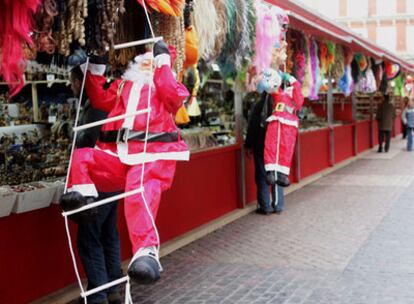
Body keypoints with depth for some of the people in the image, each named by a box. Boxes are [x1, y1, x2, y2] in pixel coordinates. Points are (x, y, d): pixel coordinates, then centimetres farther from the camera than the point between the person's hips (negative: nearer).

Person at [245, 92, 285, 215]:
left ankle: (265, 207, 6)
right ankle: (278, 205, 16)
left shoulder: (259, 105, -12)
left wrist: (249, 146, -1)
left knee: (262, 177, 5)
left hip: (261, 146, -3)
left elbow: (252, 127, -9)